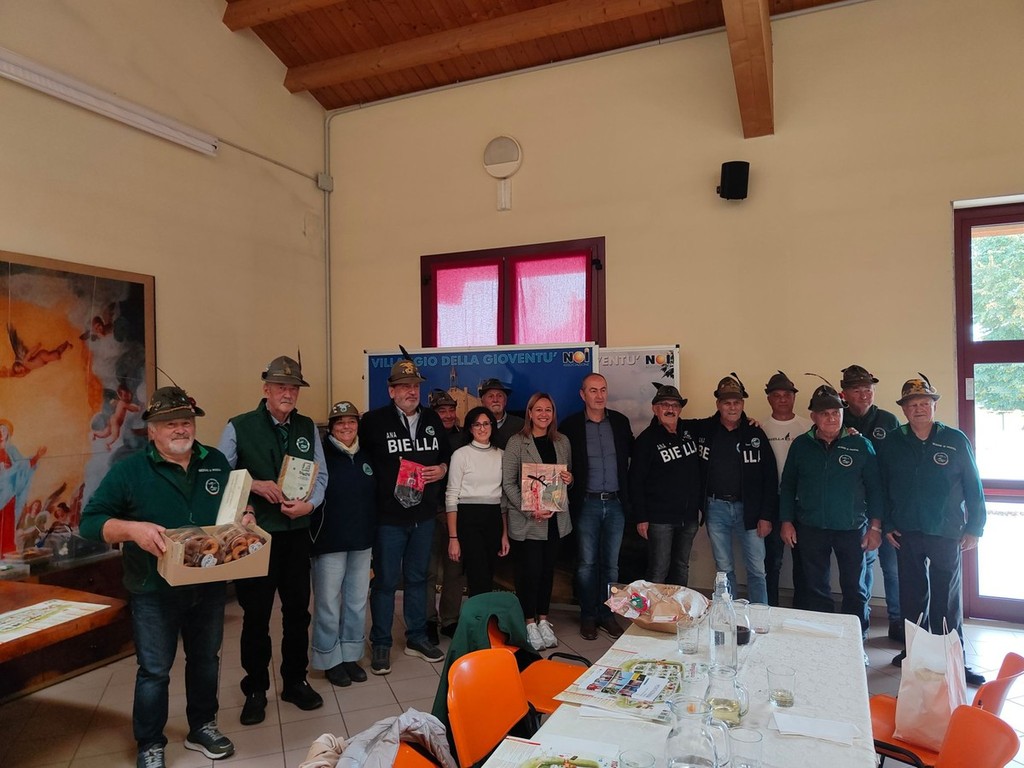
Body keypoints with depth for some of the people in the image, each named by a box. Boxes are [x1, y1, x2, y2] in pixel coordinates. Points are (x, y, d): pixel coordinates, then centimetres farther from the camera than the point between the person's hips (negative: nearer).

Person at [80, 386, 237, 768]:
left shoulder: (217, 462, 2)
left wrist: (244, 518, -8)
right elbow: (90, 521, -10)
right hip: (155, 591, -3)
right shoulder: (129, 471, -9)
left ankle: (202, 728, 38)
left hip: (209, 586, 4)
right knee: (154, 671, 8)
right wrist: (133, 529, -28)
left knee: (206, 660, 17)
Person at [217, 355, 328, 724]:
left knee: (298, 610, 14)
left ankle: (295, 681, 33)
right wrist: (255, 486, -18)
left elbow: (320, 474, 7)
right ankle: (255, 690, 27)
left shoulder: (308, 427, 4)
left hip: (297, 532, 4)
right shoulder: (239, 427, -6)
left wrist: (309, 504, -10)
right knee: (256, 614, 8)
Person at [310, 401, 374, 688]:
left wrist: (373, 532, 11)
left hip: (362, 541, 5)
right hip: (329, 542, -5)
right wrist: (313, 536, -17)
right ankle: (330, 659, 21)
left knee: (357, 601, 13)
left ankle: (351, 654, 28)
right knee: (328, 604, 4)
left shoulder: (366, 456, 9)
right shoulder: (321, 455, -7)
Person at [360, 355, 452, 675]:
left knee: (417, 578, 17)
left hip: (423, 515, 5)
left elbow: (447, 454, 16)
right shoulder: (374, 421, -10)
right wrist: (378, 485, -13)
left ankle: (417, 638, 31)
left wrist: (443, 469, -4)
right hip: (388, 516, -5)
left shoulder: (432, 420, 6)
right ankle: (380, 644, 21)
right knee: (385, 581, 6)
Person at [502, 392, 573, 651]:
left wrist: (570, 479, -5)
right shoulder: (516, 442, -6)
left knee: (547, 570, 11)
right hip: (526, 521, -4)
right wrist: (530, 510, -17)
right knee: (529, 571, -1)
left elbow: (569, 475, 20)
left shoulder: (562, 441, 9)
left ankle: (543, 620, 26)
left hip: (555, 519, 4)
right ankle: (529, 623, 16)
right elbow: (508, 483, -8)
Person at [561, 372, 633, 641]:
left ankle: (607, 614, 24)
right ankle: (588, 616, 19)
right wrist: (571, 495, -13)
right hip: (587, 504, -2)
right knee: (587, 563, 5)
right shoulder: (571, 426, -3)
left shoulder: (620, 422, 5)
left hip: (615, 503, 3)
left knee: (610, 563, 11)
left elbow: (631, 455, 11)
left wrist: (628, 497, 4)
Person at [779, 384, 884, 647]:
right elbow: (787, 485, 7)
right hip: (811, 529, 2)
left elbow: (874, 487, 0)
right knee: (817, 589, 10)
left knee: (855, 590, 9)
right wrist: (786, 521, 2)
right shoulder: (801, 445, 2)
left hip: (852, 528, -1)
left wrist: (875, 526, -4)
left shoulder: (860, 445, -2)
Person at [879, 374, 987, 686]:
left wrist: (974, 528, -1)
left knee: (947, 598, 3)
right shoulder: (891, 443, 2)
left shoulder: (955, 440, -2)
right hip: (906, 532, 2)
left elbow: (973, 486, 2)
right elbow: (882, 486, 6)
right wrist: (887, 525, 3)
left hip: (946, 532, -1)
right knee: (912, 595, 11)